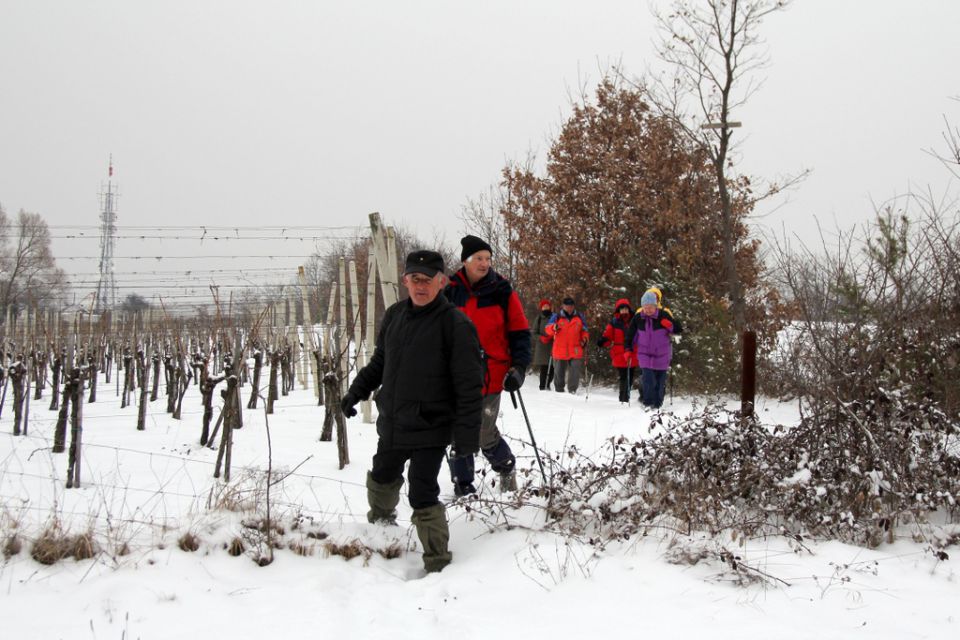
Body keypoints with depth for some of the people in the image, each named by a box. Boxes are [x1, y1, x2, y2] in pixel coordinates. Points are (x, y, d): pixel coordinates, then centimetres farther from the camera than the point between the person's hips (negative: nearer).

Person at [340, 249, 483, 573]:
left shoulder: (455, 324, -15)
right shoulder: (394, 315, 3)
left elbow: (470, 385, -16)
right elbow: (379, 361, 20)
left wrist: (466, 435, -19)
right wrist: (357, 390, 10)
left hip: (430, 429, -7)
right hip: (391, 424, 7)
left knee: (422, 495, -10)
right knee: (382, 479, 25)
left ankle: (437, 562, 5)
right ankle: (380, 523, 54)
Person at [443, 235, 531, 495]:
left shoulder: (502, 292, -1)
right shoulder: (451, 291, 4)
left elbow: (520, 332, 2)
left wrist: (519, 367, -8)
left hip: (490, 375, -2)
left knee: (485, 435, -4)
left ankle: (506, 467, 25)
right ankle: (463, 483, 21)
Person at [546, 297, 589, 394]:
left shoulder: (579, 317, 9)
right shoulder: (556, 317, 2)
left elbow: (584, 330, 19)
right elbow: (548, 329, -8)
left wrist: (584, 339, -1)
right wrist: (553, 328, -31)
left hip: (575, 352, 1)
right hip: (560, 351, -1)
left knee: (575, 371, -9)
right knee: (559, 372, 8)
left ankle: (572, 390, -1)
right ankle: (559, 390, 22)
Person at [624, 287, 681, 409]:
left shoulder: (664, 315, -11)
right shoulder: (638, 317, -4)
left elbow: (677, 330, -5)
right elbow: (631, 333, 10)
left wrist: (670, 325, -25)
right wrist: (629, 348, 6)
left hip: (661, 355, 0)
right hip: (645, 354, 0)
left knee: (660, 380, 7)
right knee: (647, 378, -15)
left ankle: (657, 404, 20)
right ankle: (647, 403, -8)